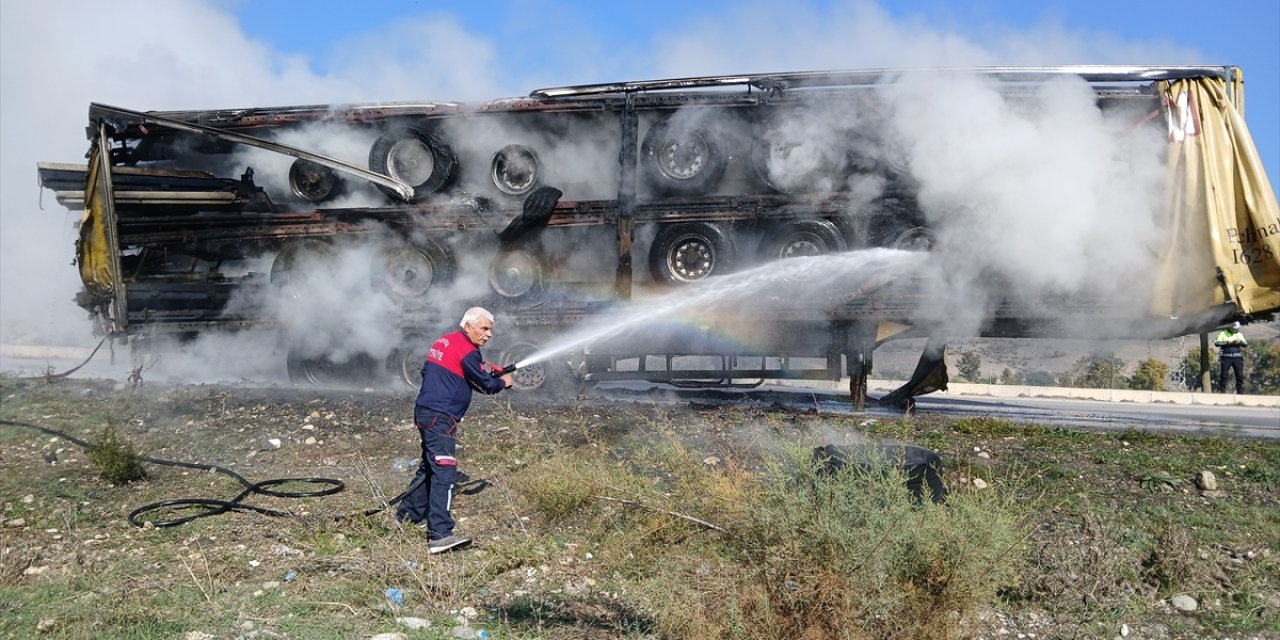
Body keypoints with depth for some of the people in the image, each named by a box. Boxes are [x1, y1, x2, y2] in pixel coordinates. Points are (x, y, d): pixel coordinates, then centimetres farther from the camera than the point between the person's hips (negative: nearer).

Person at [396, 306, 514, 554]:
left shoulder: (444, 341, 15)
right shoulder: (467, 351, -12)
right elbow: (486, 385, -7)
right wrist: (503, 382, 16)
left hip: (424, 411, 10)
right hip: (440, 417, -10)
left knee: (430, 466, 24)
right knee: (444, 472, -16)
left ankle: (408, 514, 37)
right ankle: (439, 535, -24)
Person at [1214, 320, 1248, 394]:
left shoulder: (1239, 335, 16)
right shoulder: (1222, 334, 5)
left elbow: (1246, 344, 7)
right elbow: (1217, 343, -8)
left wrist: (1240, 341, -13)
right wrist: (1227, 342, -18)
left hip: (1237, 357, 3)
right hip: (1226, 357, -3)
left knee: (1240, 375, 1)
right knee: (1223, 375, -4)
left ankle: (1240, 392, 7)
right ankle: (1222, 391, 1)